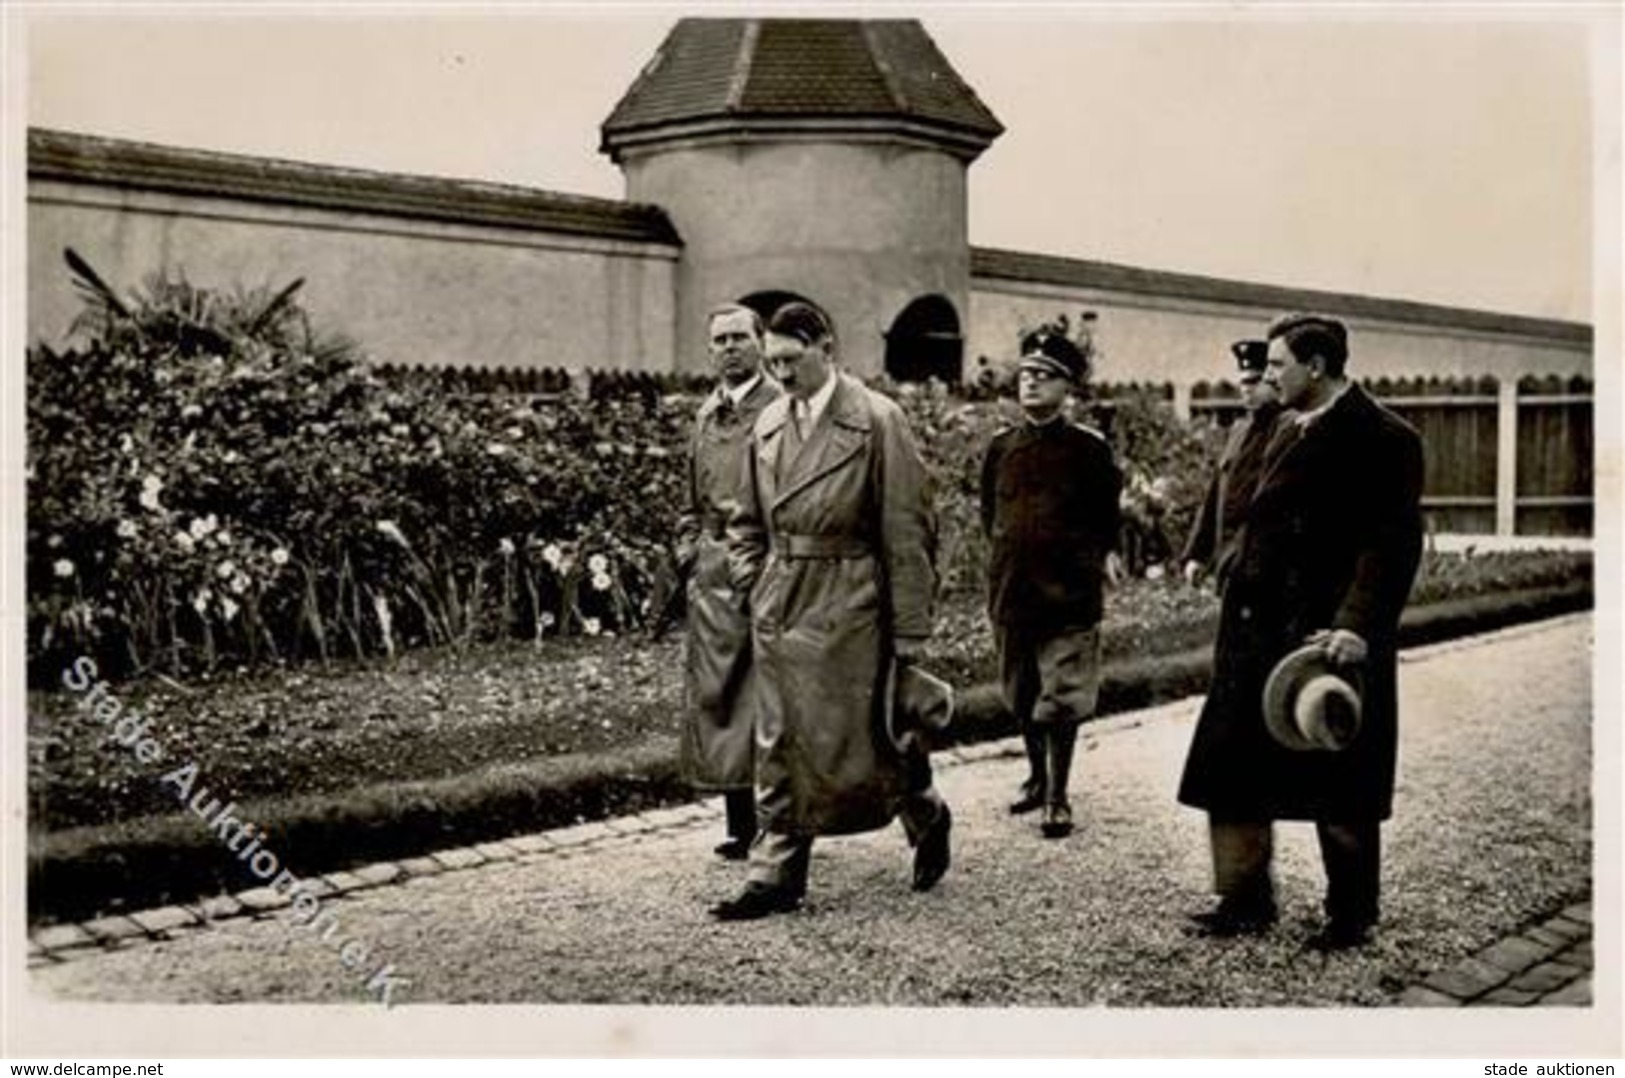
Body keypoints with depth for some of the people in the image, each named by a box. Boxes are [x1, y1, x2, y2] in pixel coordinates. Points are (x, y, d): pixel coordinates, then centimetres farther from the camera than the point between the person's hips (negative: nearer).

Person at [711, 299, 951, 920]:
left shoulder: (877, 422, -9)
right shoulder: (769, 424, 8)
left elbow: (907, 533, -10)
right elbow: (748, 521, 19)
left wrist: (910, 632, -12)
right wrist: (753, 588, 6)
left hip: (848, 612, -5)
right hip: (779, 611, 6)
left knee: (857, 742, 2)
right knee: (780, 747, 8)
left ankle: (927, 817, 30)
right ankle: (776, 876, 16)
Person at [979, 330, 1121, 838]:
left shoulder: (1089, 448, -5)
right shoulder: (1001, 447, 5)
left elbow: (1106, 521, 2)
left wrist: (1084, 561, -1)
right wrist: (1008, 556, 9)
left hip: (1069, 595, -4)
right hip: (1011, 591, 4)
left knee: (1061, 700, -1)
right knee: (1022, 696, 16)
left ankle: (1057, 796, 10)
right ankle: (1038, 775, 34)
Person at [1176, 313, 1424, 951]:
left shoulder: (1381, 439, -12)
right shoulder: (1288, 429, 14)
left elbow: (1393, 543, -18)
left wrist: (1358, 625, -28)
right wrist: (1239, 597, 14)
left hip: (1331, 637, -8)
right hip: (1259, 633, 8)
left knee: (1340, 789, 6)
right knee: (1232, 774, 8)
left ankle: (1351, 916, 23)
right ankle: (1244, 902, 21)